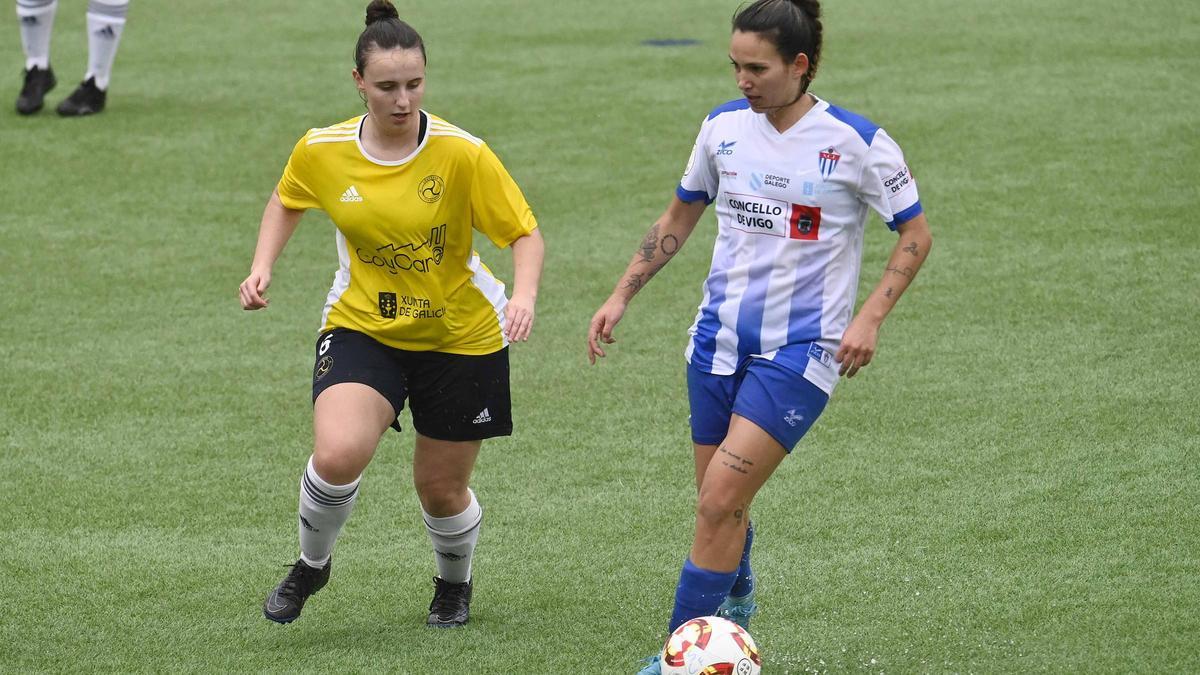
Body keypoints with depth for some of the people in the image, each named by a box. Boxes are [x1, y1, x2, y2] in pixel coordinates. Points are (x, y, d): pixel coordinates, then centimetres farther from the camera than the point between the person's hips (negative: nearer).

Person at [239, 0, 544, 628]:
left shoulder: (462, 153, -18)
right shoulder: (320, 151, -10)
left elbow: (525, 232, -12)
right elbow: (285, 201, 13)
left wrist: (524, 295, -31)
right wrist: (262, 267, -2)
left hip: (461, 335, -1)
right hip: (362, 328, 1)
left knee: (441, 489, 10)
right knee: (338, 456, -26)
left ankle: (454, 583, 46)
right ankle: (311, 565, 5)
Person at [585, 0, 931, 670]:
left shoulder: (857, 143, -11)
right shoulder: (725, 127, 2)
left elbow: (917, 233, -1)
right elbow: (678, 219, 17)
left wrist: (870, 317, -13)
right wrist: (621, 297, 11)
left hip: (799, 351, -5)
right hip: (720, 338, 5)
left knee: (720, 501, -15)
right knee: (720, 505, 12)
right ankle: (735, 600, 42)